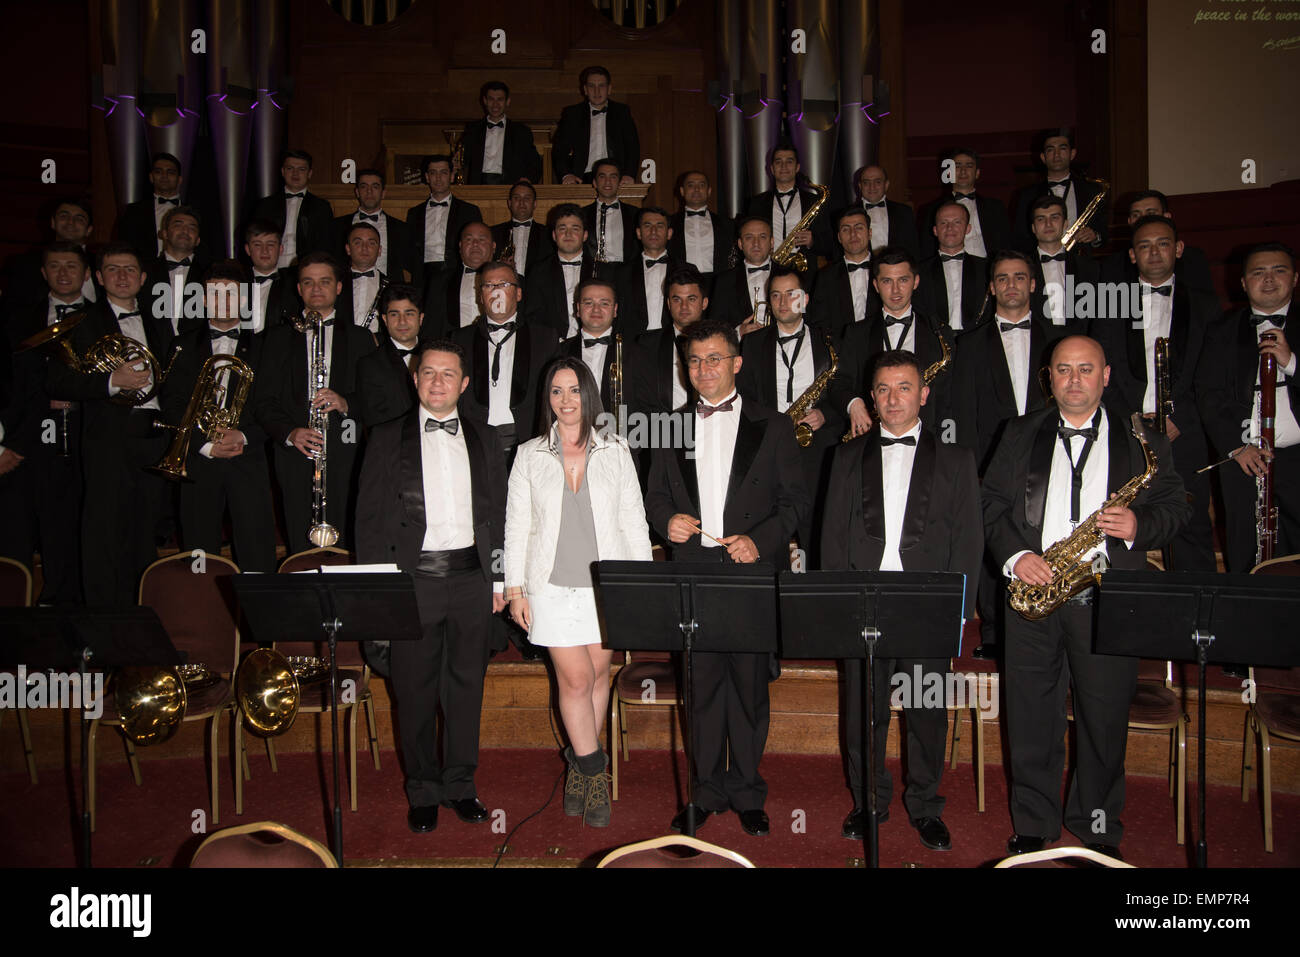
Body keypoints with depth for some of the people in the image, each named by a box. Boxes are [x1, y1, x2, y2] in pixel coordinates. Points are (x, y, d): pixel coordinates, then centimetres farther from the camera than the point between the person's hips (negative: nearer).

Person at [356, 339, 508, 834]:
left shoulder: (484, 439, 10)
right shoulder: (388, 438, 4)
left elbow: (499, 511, 12)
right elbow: (370, 515, 2)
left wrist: (499, 578, 6)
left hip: (471, 576, 2)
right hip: (412, 579, -2)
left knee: (466, 684, 9)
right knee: (415, 690, 6)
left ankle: (460, 784, 24)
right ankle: (423, 790, 21)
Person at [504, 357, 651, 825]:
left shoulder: (615, 452, 5)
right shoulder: (530, 455, 5)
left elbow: (634, 520, 5)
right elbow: (517, 525, 5)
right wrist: (515, 588, 0)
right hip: (553, 585, -1)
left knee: (598, 674, 7)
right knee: (575, 678, -5)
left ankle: (580, 763, 26)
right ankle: (594, 771, 10)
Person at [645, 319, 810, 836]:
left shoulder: (773, 426, 5)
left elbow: (797, 499, 2)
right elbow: (655, 495, 16)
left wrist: (759, 539, -13)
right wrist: (667, 519, -6)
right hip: (692, 573, 2)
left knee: (750, 685, 5)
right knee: (701, 685, 6)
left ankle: (746, 793, 21)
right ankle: (706, 791, 21)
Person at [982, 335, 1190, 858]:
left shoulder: (1141, 439, 8)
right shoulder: (1020, 434, 10)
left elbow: (1176, 504, 7)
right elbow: (991, 502, 6)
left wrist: (1140, 525, -14)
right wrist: (1013, 554, -9)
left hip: (1108, 602, -1)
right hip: (1033, 596, 1)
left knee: (1104, 718, 7)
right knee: (1032, 717, 7)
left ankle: (1098, 826, 27)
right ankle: (1033, 824, 24)